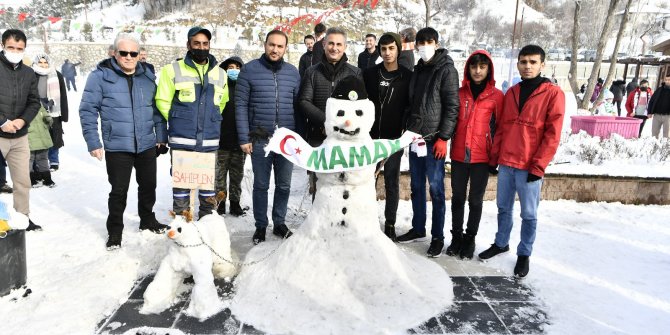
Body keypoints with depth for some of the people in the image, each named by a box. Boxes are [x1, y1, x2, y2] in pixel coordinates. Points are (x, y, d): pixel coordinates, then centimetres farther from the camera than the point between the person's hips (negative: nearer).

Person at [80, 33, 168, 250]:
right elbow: (87, 110, -6)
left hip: (147, 145, 4)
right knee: (119, 191, 5)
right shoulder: (101, 76, -6)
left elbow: (157, 108, 13)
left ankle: (148, 220, 37)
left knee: (148, 185, 16)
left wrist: (161, 136, 11)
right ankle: (115, 231, 23)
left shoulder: (147, 77, 7)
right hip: (117, 147, -4)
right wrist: (93, 142, -9)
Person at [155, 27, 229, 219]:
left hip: (210, 140, 3)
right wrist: (178, 122, 4)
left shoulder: (220, 74, 9)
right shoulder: (173, 70, -1)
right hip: (181, 140, -3)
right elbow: (163, 101, 3)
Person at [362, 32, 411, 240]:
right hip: (370, 135, 2)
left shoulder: (407, 77, 0)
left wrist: (404, 131, -7)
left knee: (392, 181, 6)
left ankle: (390, 224, 15)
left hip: (394, 138, -1)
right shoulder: (369, 74, 5)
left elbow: (410, 106, 1)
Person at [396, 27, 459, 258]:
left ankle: (438, 237, 10)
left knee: (436, 188, -1)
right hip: (414, 136, 7)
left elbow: (452, 107, -11)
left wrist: (443, 137, -16)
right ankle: (418, 229, 26)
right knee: (416, 186, 13)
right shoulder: (418, 69, 15)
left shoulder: (446, 70, -6)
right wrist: (407, 130, 13)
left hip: (433, 139, -7)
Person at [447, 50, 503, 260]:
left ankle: (470, 238, 23)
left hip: (481, 157, -2)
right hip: (459, 155, 2)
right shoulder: (460, 93, 5)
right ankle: (456, 236, 25)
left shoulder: (496, 96, -3)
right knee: (458, 197, 11)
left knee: (475, 200, 9)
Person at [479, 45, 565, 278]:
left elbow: (552, 134, -9)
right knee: (504, 208, 16)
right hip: (506, 163, 5)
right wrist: (494, 158, 8)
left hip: (530, 167, -4)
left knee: (528, 214, 7)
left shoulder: (553, 94, -5)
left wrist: (538, 166, -14)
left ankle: (524, 254, 22)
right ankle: (501, 243, 33)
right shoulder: (511, 93, 11)